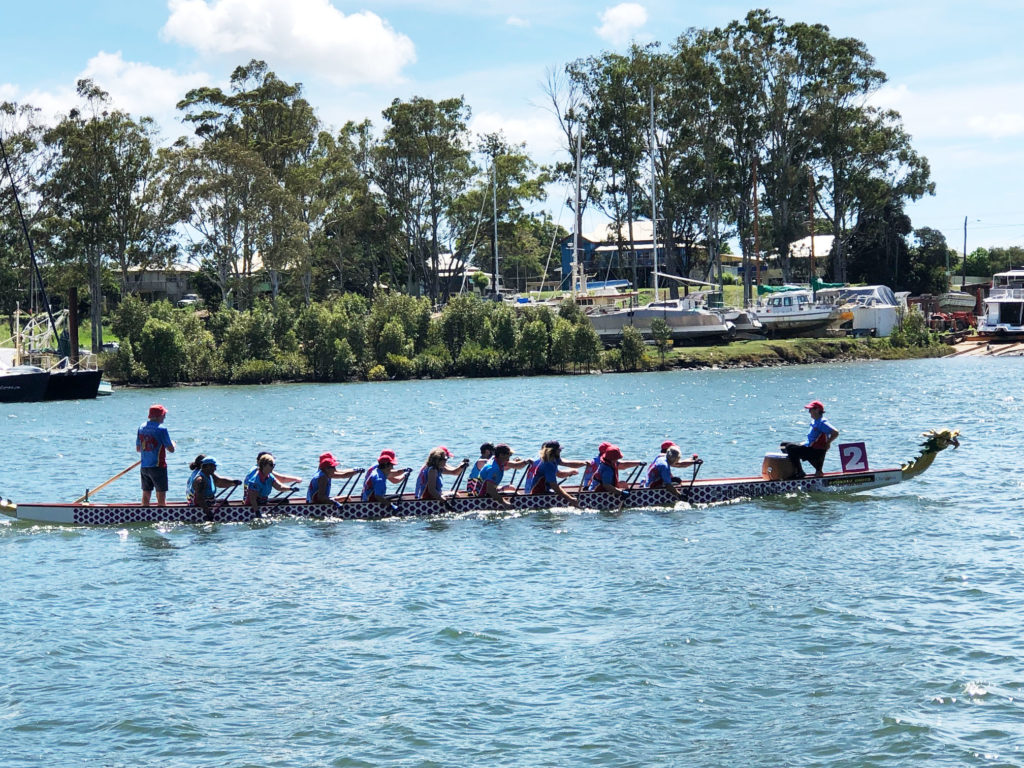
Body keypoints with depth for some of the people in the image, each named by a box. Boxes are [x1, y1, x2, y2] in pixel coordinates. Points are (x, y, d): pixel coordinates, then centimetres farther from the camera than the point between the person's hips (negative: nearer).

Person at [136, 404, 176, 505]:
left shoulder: (141, 428, 6)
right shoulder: (161, 429, -14)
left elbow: (138, 449, 13)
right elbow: (171, 450, -11)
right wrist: (172, 443, 10)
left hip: (144, 466, 6)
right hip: (158, 467, -6)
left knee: (146, 494, 13)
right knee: (161, 495, -1)